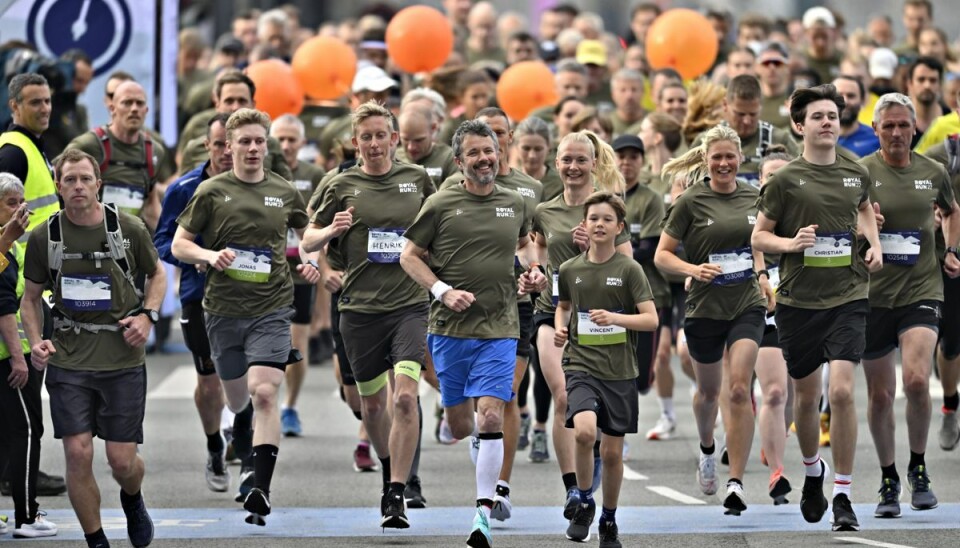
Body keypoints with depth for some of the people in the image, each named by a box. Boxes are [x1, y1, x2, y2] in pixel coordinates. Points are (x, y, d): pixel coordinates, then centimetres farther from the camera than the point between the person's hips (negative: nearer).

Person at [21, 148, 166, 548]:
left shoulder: (129, 229, -3)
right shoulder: (44, 237, -1)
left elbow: (157, 275, 13)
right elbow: (30, 297, 11)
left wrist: (147, 316, -4)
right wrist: (36, 342, -5)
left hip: (122, 360, -1)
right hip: (68, 361, 1)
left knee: (122, 460, 1)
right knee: (77, 454, -7)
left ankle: (132, 500, 37)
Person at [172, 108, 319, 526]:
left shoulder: (285, 193, 5)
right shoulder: (211, 192, 0)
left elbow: (308, 232, 24)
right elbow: (179, 244, 3)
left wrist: (311, 262, 4)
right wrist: (210, 255, -16)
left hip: (272, 307, -1)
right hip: (223, 308, 1)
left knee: (263, 394, -17)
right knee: (238, 399, 14)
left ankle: (261, 490, -20)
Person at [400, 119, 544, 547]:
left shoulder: (515, 204, 8)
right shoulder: (441, 204, -1)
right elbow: (409, 256, 2)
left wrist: (530, 269, 8)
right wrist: (443, 290, -10)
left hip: (499, 330, 1)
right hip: (450, 328, 0)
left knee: (490, 417, -13)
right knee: (459, 425, 6)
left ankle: (484, 513, -10)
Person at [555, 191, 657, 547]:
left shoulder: (629, 269, -4)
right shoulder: (570, 269, 4)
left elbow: (651, 319, -8)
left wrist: (615, 318, -23)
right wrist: (560, 328, 3)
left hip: (620, 371, 0)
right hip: (581, 366, 0)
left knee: (612, 452, 6)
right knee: (584, 431, -25)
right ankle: (584, 503, -3)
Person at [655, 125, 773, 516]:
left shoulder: (752, 196, 4)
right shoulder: (691, 201, -8)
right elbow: (661, 255, -7)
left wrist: (761, 275, 10)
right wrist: (693, 269, -23)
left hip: (747, 305, 1)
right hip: (704, 307, -1)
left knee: (739, 389, -14)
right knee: (709, 390, 16)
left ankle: (736, 484, -15)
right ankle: (707, 450, 50)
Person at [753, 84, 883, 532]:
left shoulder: (856, 174, 5)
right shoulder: (784, 180, -4)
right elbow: (758, 236, 2)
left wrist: (874, 243, 11)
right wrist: (791, 243, -17)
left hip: (847, 298, 1)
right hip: (798, 301, -1)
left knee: (841, 391, -14)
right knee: (807, 396, 10)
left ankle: (843, 496, -6)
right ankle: (812, 472, 39)